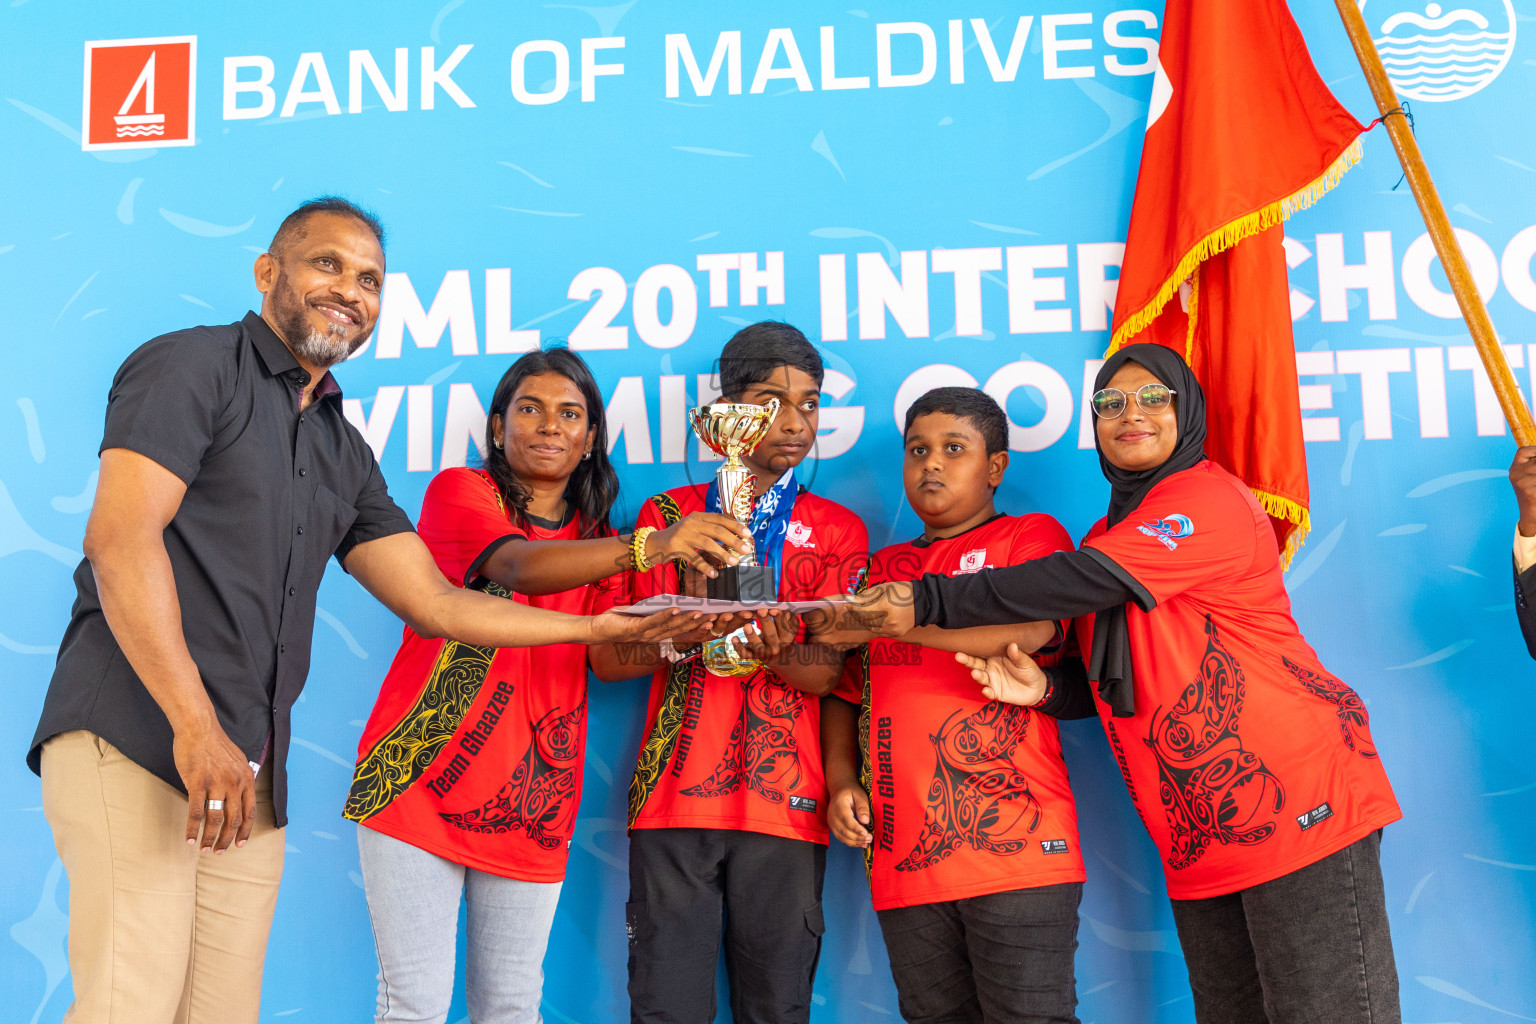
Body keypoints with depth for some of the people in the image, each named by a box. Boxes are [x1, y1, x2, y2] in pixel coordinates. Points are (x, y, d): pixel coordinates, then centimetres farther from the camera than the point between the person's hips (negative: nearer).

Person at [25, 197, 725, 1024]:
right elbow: (121, 538, -12)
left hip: (249, 774, 7)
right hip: (135, 735, -6)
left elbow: (437, 605, 19)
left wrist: (607, 626, 12)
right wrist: (196, 727, -19)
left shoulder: (343, 451, 21)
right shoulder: (194, 366, 1)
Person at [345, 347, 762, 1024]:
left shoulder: (596, 539, 14)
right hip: (422, 775, -4)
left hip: (530, 803, 4)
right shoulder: (459, 491, -1)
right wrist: (649, 545, -37)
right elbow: (518, 566, -22)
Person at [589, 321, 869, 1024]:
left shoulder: (837, 531, 11)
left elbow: (828, 673, 0)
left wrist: (775, 653, -22)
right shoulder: (670, 513, 11)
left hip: (786, 805, 0)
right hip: (674, 795, 0)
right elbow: (606, 658, 4)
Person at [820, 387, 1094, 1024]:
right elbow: (846, 693, 22)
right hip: (902, 854, 5)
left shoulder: (1031, 536, 7)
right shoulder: (883, 569, 21)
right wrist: (841, 783, 5)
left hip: (1015, 845, -4)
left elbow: (1030, 628, -14)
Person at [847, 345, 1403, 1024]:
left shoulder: (1209, 500, -11)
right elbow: (1114, 683, 19)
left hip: (1300, 810, -8)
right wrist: (1043, 686, -4)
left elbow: (1080, 583, -22)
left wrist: (928, 602, -22)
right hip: (1201, 842, 8)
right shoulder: (1106, 536, 16)